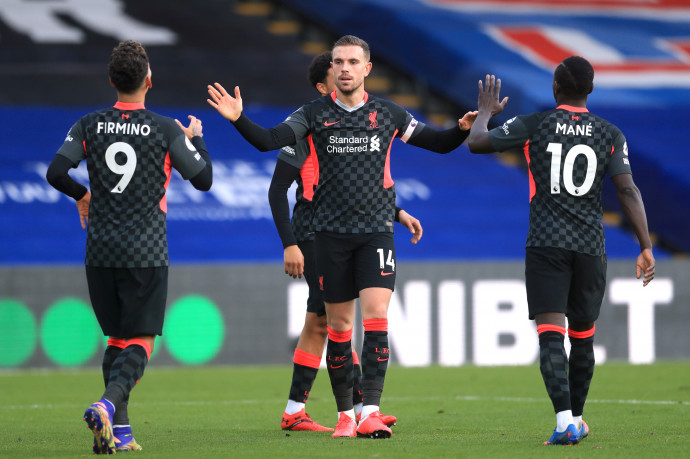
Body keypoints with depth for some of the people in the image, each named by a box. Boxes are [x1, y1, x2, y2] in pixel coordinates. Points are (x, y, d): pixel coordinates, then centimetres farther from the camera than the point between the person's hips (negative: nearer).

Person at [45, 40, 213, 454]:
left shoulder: (89, 126, 1)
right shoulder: (166, 130, -7)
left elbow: (56, 173, -3)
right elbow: (204, 180, 0)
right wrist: (196, 139, 18)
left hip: (101, 250, 4)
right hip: (146, 252, -4)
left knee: (118, 338, 14)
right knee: (140, 341, -2)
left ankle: (119, 430, 7)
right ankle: (107, 405, -28)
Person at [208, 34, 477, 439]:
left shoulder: (388, 114, 5)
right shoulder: (315, 114, 2)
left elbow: (439, 143, 12)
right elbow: (269, 141, -8)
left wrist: (464, 128, -7)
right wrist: (238, 118, -24)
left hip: (376, 231, 0)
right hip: (332, 233, 1)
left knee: (376, 315, -15)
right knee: (339, 325, 5)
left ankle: (371, 411, -17)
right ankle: (345, 413, 17)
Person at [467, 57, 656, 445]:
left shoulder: (534, 125, 0)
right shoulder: (610, 134, 4)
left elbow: (477, 143, 6)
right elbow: (628, 191, -4)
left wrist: (485, 111, 26)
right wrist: (646, 247, -4)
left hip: (546, 243, -2)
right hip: (591, 246, 2)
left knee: (551, 333, -10)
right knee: (583, 336, 17)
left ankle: (565, 421, -26)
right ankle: (577, 418, 29)